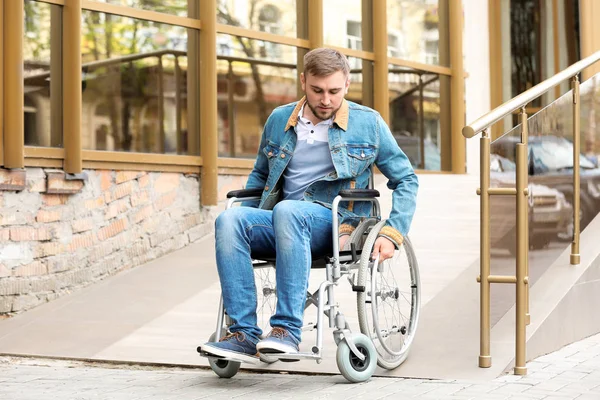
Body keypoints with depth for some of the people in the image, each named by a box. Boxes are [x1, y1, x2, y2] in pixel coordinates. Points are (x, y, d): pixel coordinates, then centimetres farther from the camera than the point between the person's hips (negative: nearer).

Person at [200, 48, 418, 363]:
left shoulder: (369, 123, 8)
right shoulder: (279, 120, 16)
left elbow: (406, 180, 11)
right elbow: (259, 175, 29)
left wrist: (391, 234, -3)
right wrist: (245, 219, 13)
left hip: (338, 222, -4)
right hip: (282, 221, 4)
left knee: (287, 211, -37)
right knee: (229, 221, -27)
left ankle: (287, 330, -38)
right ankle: (244, 335, -31)